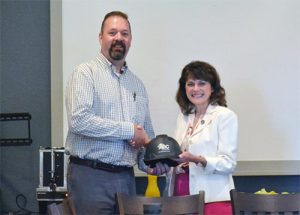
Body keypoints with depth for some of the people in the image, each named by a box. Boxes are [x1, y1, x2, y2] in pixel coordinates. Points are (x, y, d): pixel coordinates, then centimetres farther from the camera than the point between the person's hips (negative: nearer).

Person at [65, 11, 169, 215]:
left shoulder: (137, 84, 17)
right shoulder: (85, 73, -2)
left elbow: (147, 135, 21)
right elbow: (79, 120, -18)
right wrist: (130, 130, -12)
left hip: (126, 177, 6)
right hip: (90, 175, -6)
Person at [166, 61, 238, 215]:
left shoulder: (225, 116, -4)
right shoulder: (183, 117, 15)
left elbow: (228, 163, -11)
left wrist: (197, 159, -24)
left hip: (213, 199, -5)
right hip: (181, 196, 5)